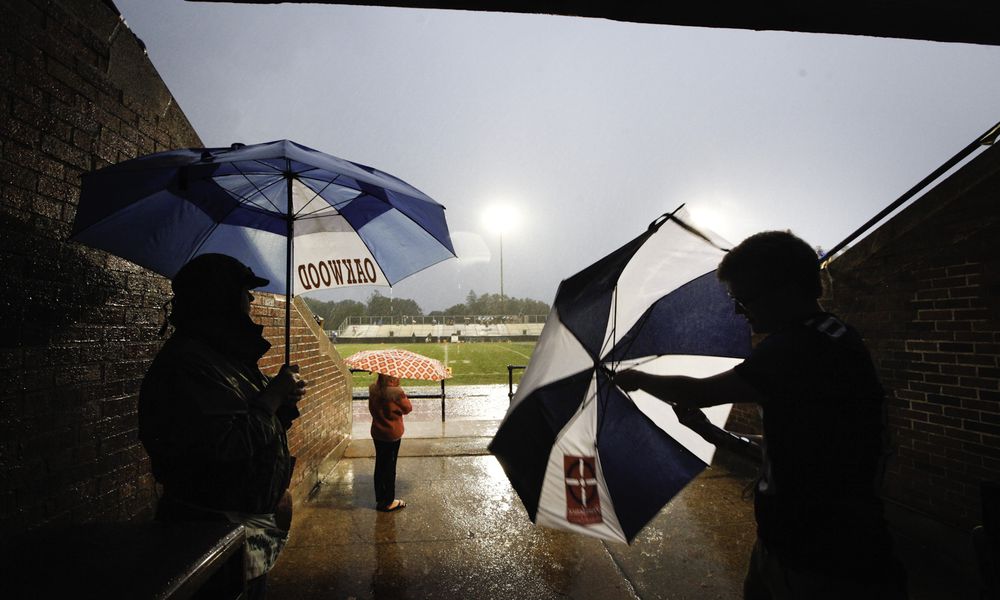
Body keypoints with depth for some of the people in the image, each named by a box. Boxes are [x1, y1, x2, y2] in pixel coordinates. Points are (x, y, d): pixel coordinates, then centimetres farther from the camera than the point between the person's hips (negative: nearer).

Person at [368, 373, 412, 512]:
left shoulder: (373, 388, -5)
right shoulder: (396, 391, -24)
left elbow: (371, 408, 8)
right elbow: (408, 409, -9)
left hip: (377, 432, 6)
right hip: (392, 434, -6)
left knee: (379, 465, 16)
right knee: (390, 467, 6)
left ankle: (379, 499, 28)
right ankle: (388, 502, 16)